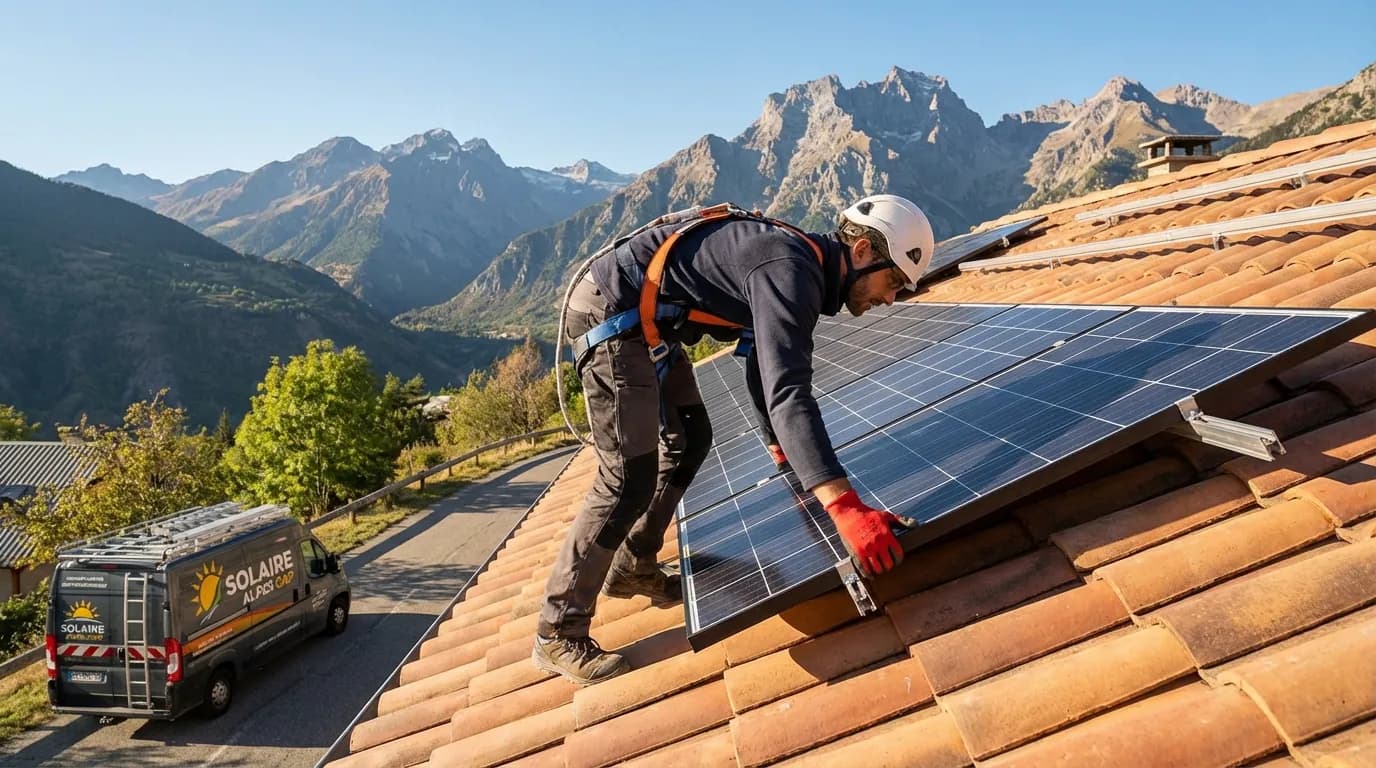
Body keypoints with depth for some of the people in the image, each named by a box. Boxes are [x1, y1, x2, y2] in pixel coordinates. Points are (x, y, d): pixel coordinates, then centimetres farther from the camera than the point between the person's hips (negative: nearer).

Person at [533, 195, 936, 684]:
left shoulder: (803, 264, 11)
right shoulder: (789, 272, -22)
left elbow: (765, 371, 24)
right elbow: (788, 392, -35)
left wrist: (781, 450, 33)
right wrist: (844, 507, -42)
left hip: (645, 322, 11)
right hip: (609, 313, -11)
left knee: (689, 440, 17)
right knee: (630, 478, -10)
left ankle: (633, 566, 32)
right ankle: (558, 636, 3)